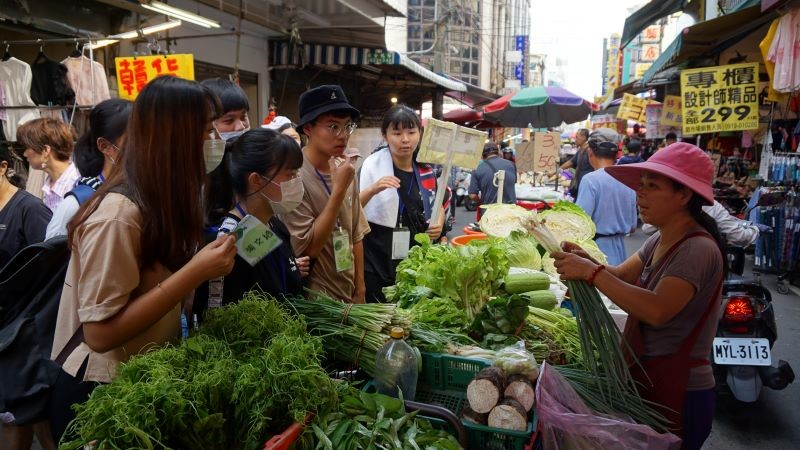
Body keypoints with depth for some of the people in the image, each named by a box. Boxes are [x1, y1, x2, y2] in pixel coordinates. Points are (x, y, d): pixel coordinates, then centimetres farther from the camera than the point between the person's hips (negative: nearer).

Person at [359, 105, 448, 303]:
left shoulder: (426, 169, 3)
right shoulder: (373, 165, -9)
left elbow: (438, 204, 18)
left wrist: (438, 225, -2)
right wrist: (372, 190, -30)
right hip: (378, 262, -4)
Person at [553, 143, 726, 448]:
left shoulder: (698, 249, -22)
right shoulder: (660, 240, 7)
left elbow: (657, 310, -34)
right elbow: (620, 276, 3)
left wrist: (591, 272, -32)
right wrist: (584, 260, -17)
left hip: (679, 392, -8)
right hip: (647, 379, 8)